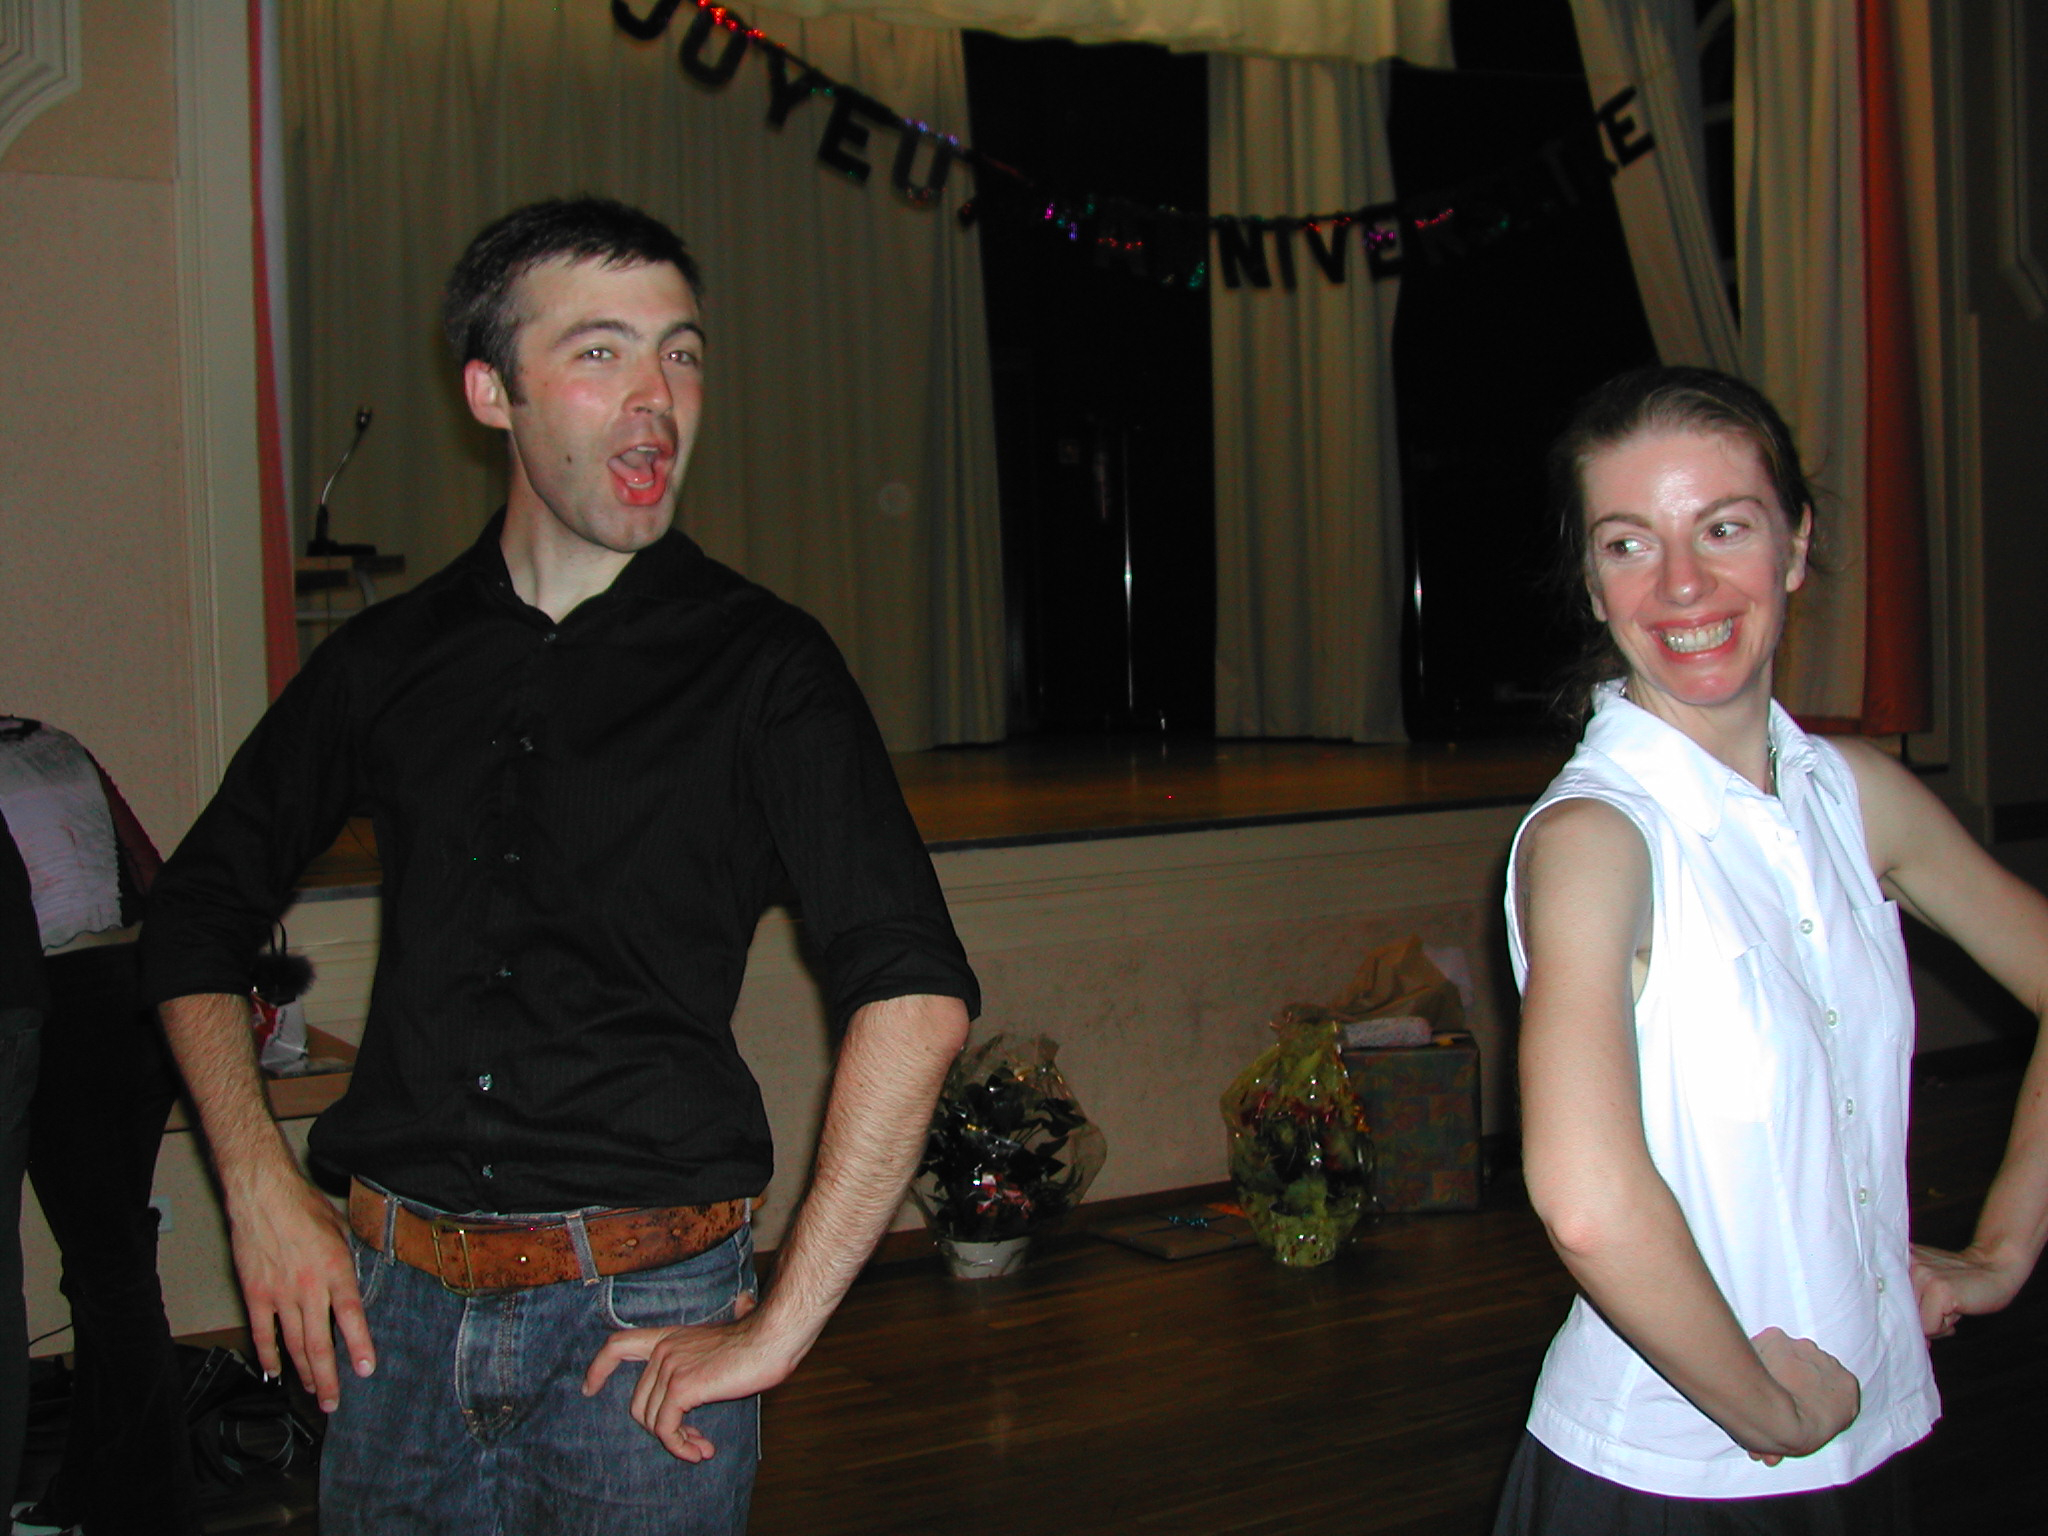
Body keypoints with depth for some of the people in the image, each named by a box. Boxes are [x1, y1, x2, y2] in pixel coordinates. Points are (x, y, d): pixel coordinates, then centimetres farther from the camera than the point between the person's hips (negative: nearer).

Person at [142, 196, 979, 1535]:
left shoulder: (759, 668, -5)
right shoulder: (389, 659, 6)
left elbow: (916, 994, -14)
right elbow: (203, 912, 18)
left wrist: (781, 1328, -15)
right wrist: (261, 1189, 7)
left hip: (642, 1322, -3)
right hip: (396, 1307, 3)